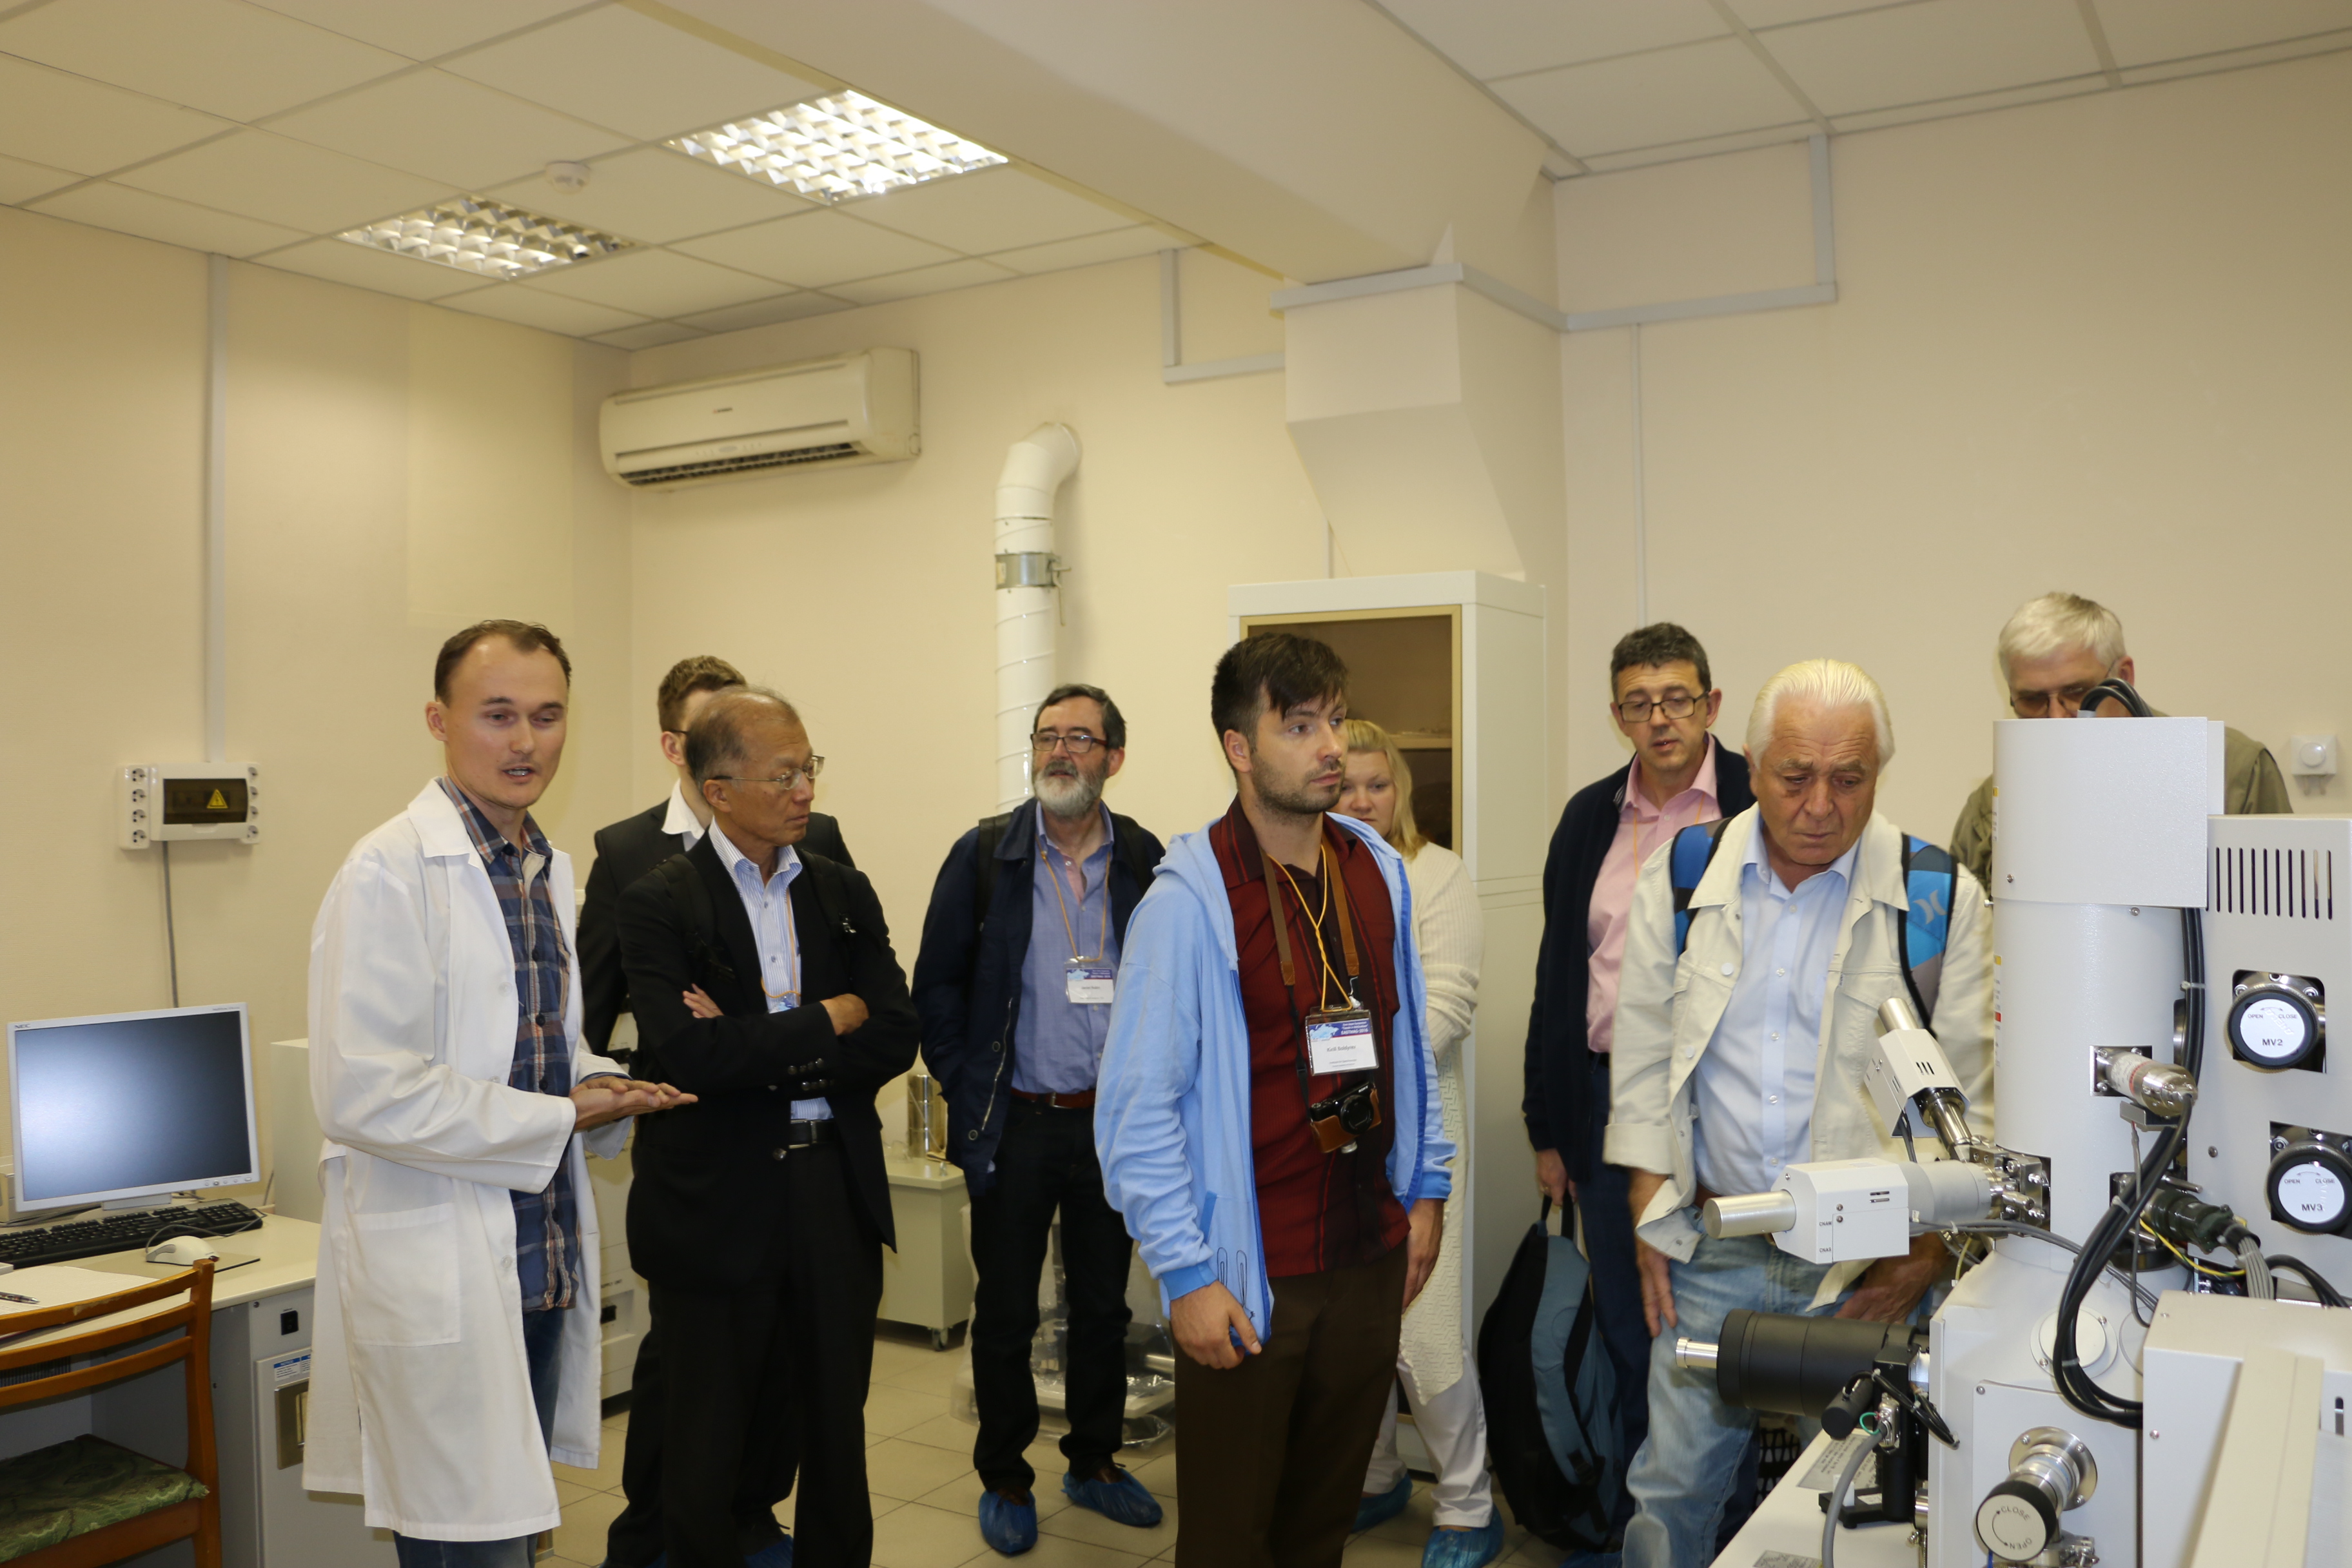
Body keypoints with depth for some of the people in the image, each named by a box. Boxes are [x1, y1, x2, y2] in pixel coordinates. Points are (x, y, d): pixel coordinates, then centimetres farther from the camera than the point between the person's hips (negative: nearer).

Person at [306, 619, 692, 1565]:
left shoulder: (547, 868, 12)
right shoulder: (392, 871, -15)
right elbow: (363, 1091, -22)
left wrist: (600, 1088, 2)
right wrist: (559, 1119, -15)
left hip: (543, 1266, 8)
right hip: (441, 1282, -8)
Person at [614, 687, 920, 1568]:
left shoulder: (845, 894, 7)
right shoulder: (661, 903, -7)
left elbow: (895, 1040, -3)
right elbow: (687, 1054, -21)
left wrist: (758, 1050, -13)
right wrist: (824, 1020, -12)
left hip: (837, 1193, 4)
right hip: (718, 1205, -4)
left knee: (835, 1436, 16)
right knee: (710, 1451, 10)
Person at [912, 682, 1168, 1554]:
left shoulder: (1146, 863, 0)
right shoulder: (984, 855, -4)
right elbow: (936, 985, -1)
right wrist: (965, 1091, -5)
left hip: (1114, 1122, 2)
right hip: (1015, 1124, -2)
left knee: (1104, 1307, 15)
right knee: (1005, 1313, 9)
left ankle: (1094, 1464, 33)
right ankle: (1004, 1479, 27)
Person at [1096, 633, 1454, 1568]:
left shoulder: (1377, 871, 4)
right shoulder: (1189, 900, -15)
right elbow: (1137, 1105, -15)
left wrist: (1425, 1189, 13)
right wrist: (1185, 1275, -15)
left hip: (1368, 1255, 5)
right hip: (1247, 1275, -5)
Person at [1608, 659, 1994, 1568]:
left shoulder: (1941, 900, -5)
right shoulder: (1679, 882, 1)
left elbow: (1969, 1098, -2)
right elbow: (1643, 1060, 7)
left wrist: (1929, 1252, -7)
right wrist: (1651, 1217, 3)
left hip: (1867, 1265, -1)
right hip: (1712, 1252, 2)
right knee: (1672, 1488, 8)